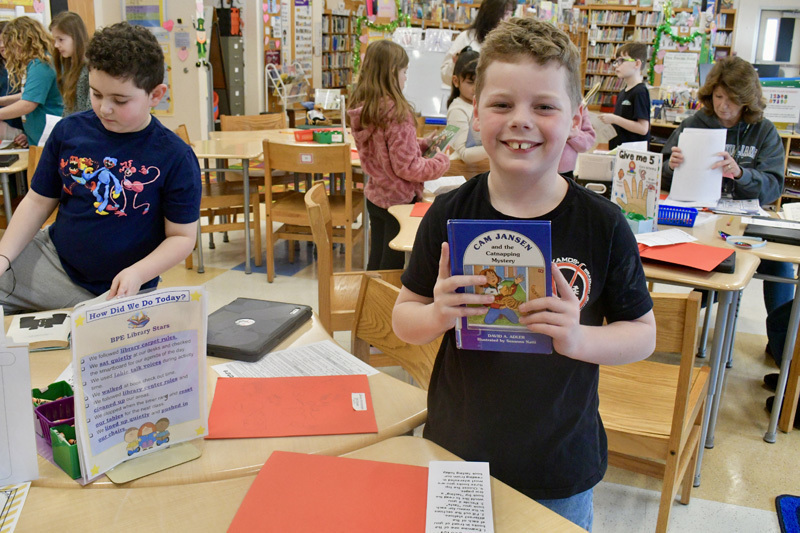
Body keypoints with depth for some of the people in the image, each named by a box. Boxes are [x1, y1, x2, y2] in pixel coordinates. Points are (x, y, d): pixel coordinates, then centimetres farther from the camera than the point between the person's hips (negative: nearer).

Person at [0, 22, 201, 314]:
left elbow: (182, 236, -9)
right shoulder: (69, 131, -2)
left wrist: (138, 273, -24)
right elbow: (38, 202, 7)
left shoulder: (176, 158, -13)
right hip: (52, 260, 4)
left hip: (117, 290, -3)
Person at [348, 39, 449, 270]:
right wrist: (442, 161, -6)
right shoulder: (397, 113, -23)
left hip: (374, 197, 7)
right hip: (398, 201, -7)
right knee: (392, 268, 7)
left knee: (376, 264, 18)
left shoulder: (361, 109, 1)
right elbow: (407, 167, -21)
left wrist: (422, 144, 10)